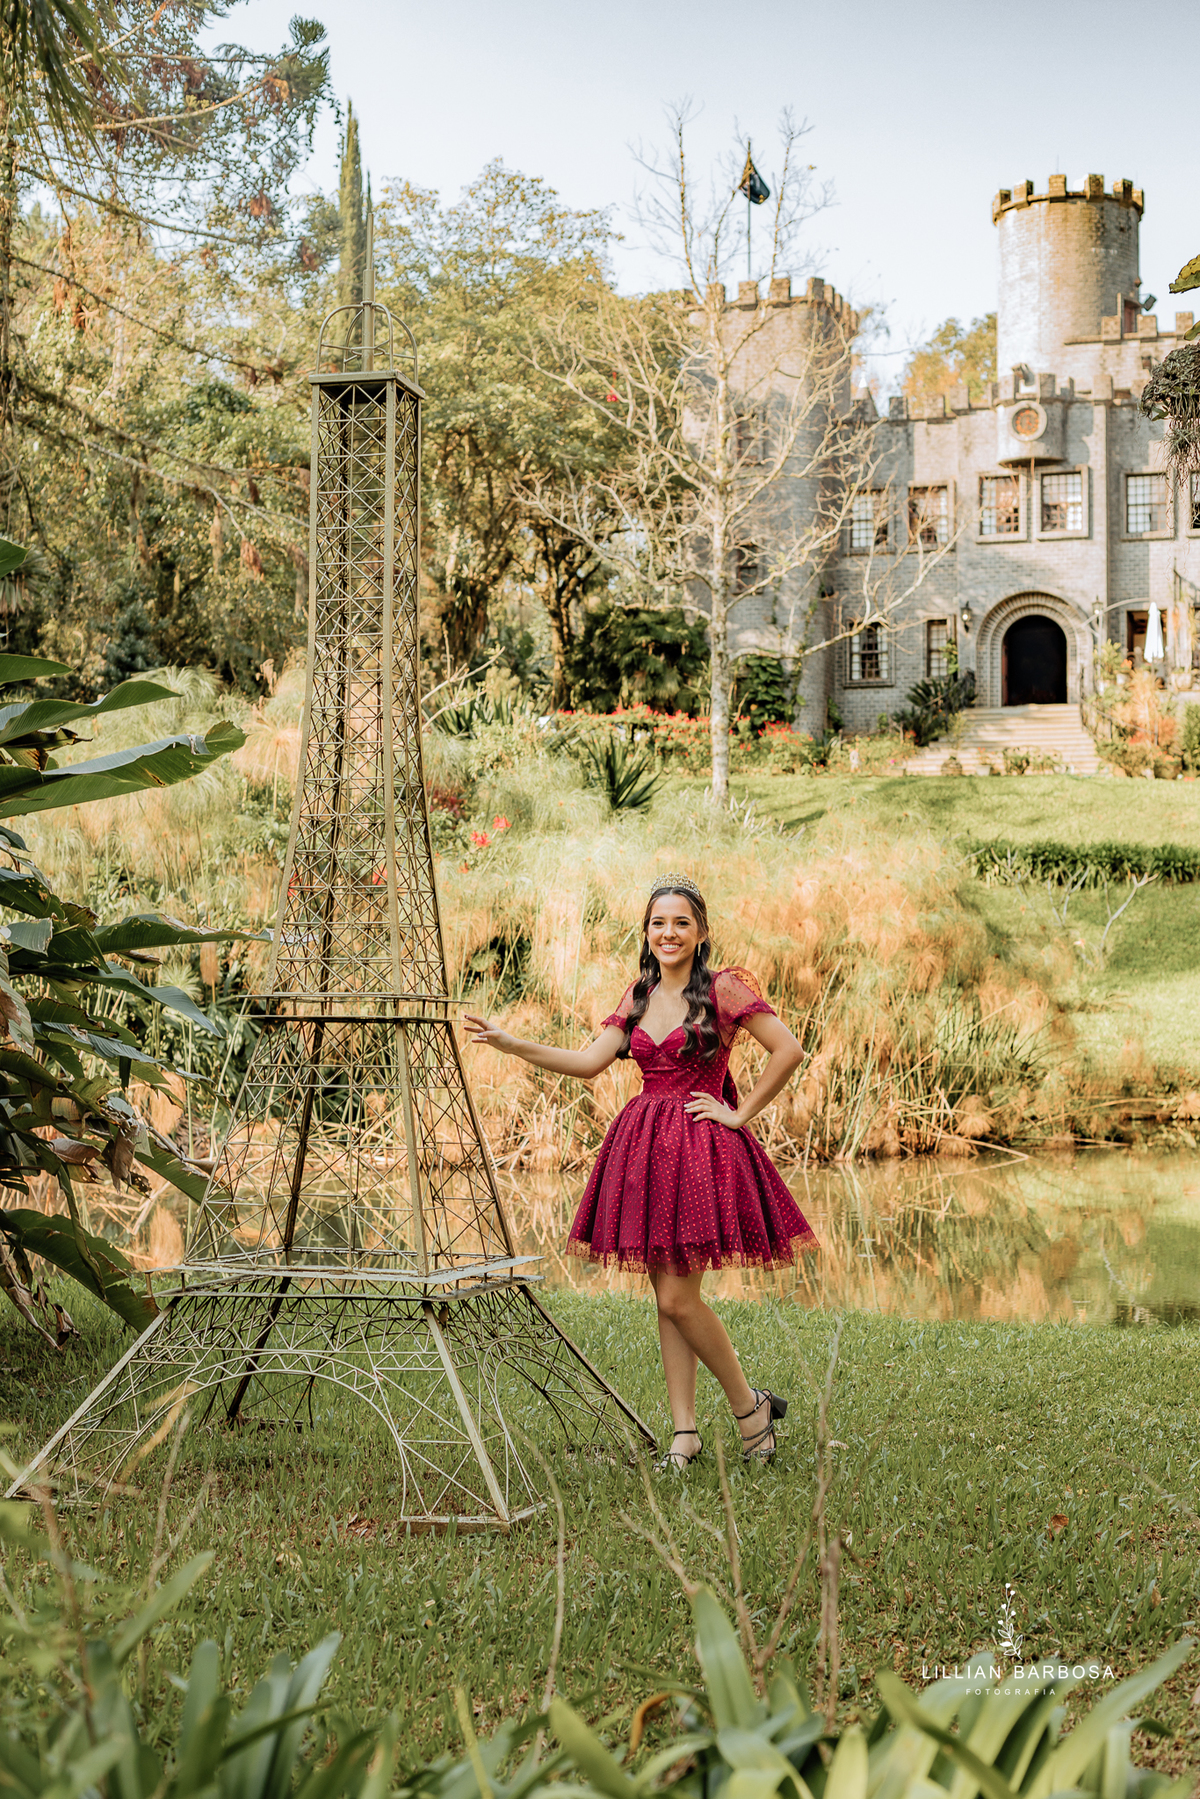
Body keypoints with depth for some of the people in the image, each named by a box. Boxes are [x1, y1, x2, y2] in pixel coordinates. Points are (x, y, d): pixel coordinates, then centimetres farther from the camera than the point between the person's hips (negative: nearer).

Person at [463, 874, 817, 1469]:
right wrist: (512, 1045, -3)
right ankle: (684, 1432, 13)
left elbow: (788, 1050, -10)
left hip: (700, 1149, -6)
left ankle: (749, 1405, 9)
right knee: (666, 1296, 7)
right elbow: (590, 1061, 5)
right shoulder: (639, 996, 12)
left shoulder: (723, 989, -6)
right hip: (645, 1146, 6)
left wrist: (741, 1113, -8)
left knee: (678, 1297, -10)